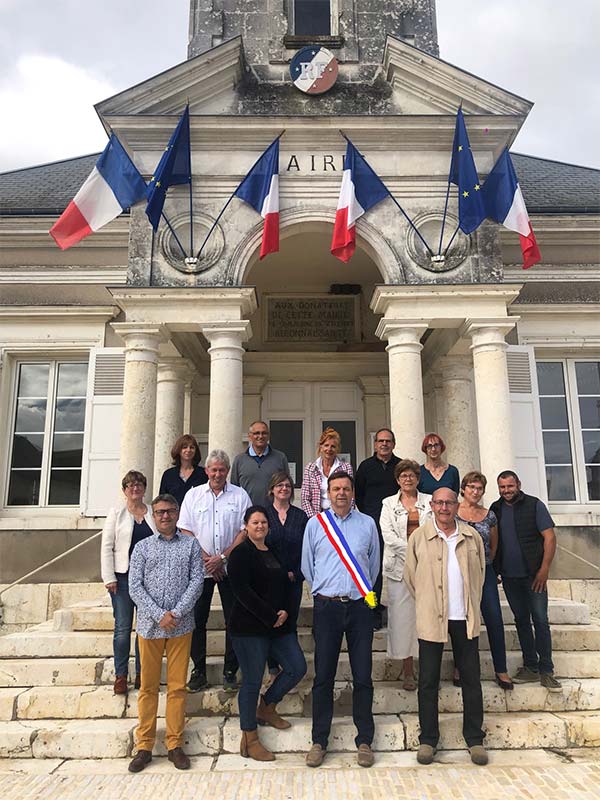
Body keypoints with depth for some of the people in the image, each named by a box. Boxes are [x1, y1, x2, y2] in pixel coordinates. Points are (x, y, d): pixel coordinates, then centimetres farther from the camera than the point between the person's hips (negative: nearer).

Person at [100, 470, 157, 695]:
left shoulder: (154, 514, 8)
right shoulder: (116, 514, 4)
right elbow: (107, 547, 0)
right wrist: (109, 578, -6)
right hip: (123, 577, -2)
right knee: (123, 628, 0)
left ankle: (142, 674, 20)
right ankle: (120, 676, 13)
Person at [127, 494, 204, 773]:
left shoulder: (190, 545, 5)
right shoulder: (143, 547, 6)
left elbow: (196, 581, -2)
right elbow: (135, 587, -1)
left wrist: (177, 613, -13)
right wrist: (160, 615, -12)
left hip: (181, 625, 0)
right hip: (150, 624, 0)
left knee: (177, 686, 6)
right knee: (148, 687, 8)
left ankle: (175, 744, 17)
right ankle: (144, 746, 19)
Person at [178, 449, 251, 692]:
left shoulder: (240, 495, 3)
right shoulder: (193, 495, 6)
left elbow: (245, 531, -2)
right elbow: (186, 531, 2)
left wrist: (222, 557, -11)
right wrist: (206, 558, -9)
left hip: (231, 568, -1)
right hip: (200, 568, 1)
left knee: (234, 620, 3)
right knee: (196, 620, 4)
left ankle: (230, 672, 16)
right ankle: (198, 671, 18)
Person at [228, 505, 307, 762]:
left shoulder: (275, 552, 14)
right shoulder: (241, 553, -8)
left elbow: (286, 585, 15)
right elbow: (242, 591, -17)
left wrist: (285, 611, -4)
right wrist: (271, 616, -16)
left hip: (279, 625, 7)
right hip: (249, 628, -7)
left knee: (297, 668, 6)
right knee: (252, 681, -1)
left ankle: (266, 708, 28)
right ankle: (249, 740, 14)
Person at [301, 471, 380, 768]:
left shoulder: (367, 524, 5)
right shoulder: (315, 523, 3)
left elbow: (374, 565, 13)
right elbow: (307, 565, 11)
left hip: (360, 607, 1)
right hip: (326, 607, 0)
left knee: (363, 676, 5)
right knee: (323, 676, 5)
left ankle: (364, 741, 19)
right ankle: (319, 741, 17)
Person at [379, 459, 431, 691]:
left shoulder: (429, 501, 12)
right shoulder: (389, 504, 10)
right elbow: (387, 533, -1)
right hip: (400, 565, 0)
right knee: (403, 615, -2)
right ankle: (408, 671, 7)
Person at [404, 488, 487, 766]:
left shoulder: (471, 536, 5)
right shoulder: (419, 537, -3)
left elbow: (480, 572, 15)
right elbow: (410, 575, 5)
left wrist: (473, 605, 12)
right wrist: (426, 604, 6)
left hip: (465, 618, 2)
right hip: (431, 618, -2)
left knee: (471, 679, 9)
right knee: (428, 681, 6)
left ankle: (475, 739, 23)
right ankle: (428, 739, 18)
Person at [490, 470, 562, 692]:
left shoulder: (534, 505, -5)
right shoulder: (495, 509, 6)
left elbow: (550, 537, -8)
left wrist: (544, 569, -14)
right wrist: (492, 569, 3)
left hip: (533, 574, -4)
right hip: (509, 576, 4)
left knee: (540, 620, -2)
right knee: (521, 620, 10)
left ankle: (546, 671, 7)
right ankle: (531, 668, 20)